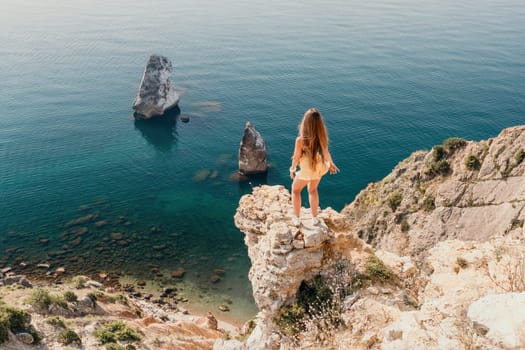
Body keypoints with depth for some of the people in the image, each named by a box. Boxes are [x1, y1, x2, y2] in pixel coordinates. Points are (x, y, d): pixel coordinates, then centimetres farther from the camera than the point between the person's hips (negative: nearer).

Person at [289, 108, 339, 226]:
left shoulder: (300, 140, -34)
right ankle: (314, 218, 41)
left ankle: (296, 218, 33)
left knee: (295, 189, 26)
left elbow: (296, 158, -18)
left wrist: (292, 169, 2)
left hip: (306, 170, -4)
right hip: (319, 168, 4)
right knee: (312, 190, 30)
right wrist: (331, 164, 15)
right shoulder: (323, 137, -22)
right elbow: (326, 153, -6)